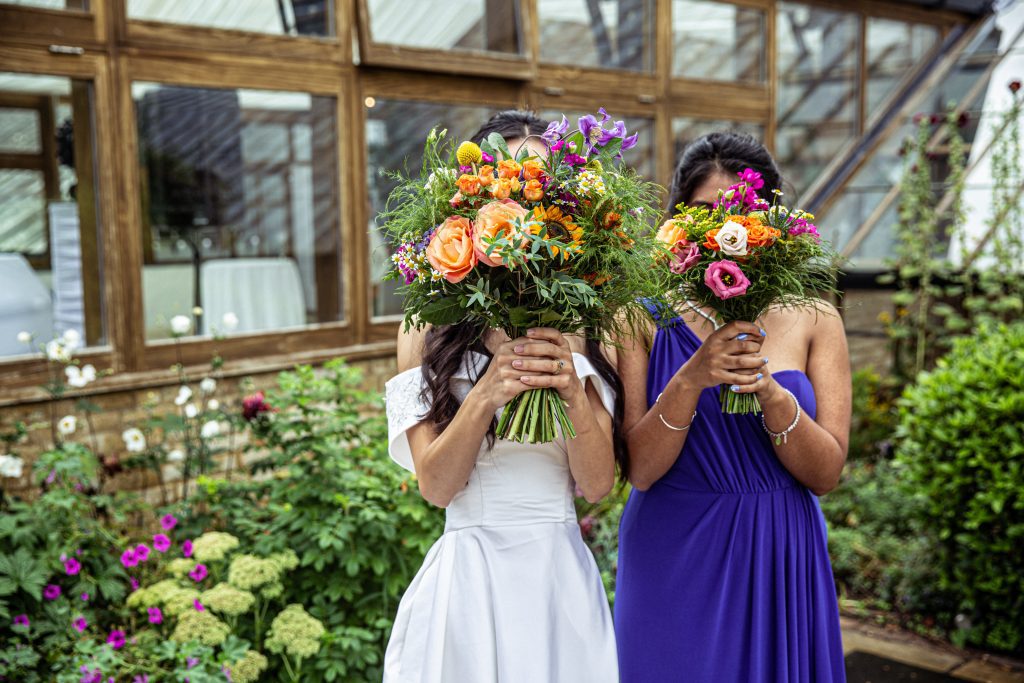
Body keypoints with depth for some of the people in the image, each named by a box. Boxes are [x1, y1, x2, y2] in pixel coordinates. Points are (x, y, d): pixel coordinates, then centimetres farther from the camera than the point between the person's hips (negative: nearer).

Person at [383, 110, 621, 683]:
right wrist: (486, 394, -22)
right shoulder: (430, 328, -2)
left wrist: (573, 391, -20)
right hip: (469, 580, -1)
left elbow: (598, 483, -3)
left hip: (564, 580, 2)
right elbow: (436, 484, -7)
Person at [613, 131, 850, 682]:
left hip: (780, 563, 2)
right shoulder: (645, 319, -5)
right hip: (675, 563, -1)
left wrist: (769, 390, -20)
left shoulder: (812, 320, 0)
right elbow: (640, 469, -10)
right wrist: (691, 378, -24)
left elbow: (826, 474, -4)